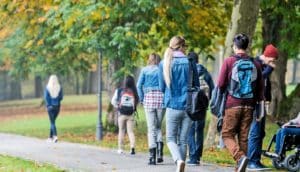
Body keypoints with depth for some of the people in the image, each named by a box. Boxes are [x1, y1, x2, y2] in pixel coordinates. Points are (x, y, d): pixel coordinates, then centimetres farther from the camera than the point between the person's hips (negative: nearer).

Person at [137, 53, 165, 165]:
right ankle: (159, 152, -4)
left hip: (149, 98, -1)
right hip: (161, 98, 1)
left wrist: (141, 99, 7)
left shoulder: (145, 70, 8)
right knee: (158, 126, 14)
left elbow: (139, 85, -1)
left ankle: (152, 157, -6)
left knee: (151, 128, 1)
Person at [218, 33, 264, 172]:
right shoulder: (255, 64, 7)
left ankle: (240, 157, -22)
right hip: (249, 105, 4)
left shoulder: (229, 61, -4)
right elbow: (260, 88, 10)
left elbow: (221, 84, -2)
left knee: (227, 135, 2)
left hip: (233, 104, -4)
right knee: (244, 137, 7)